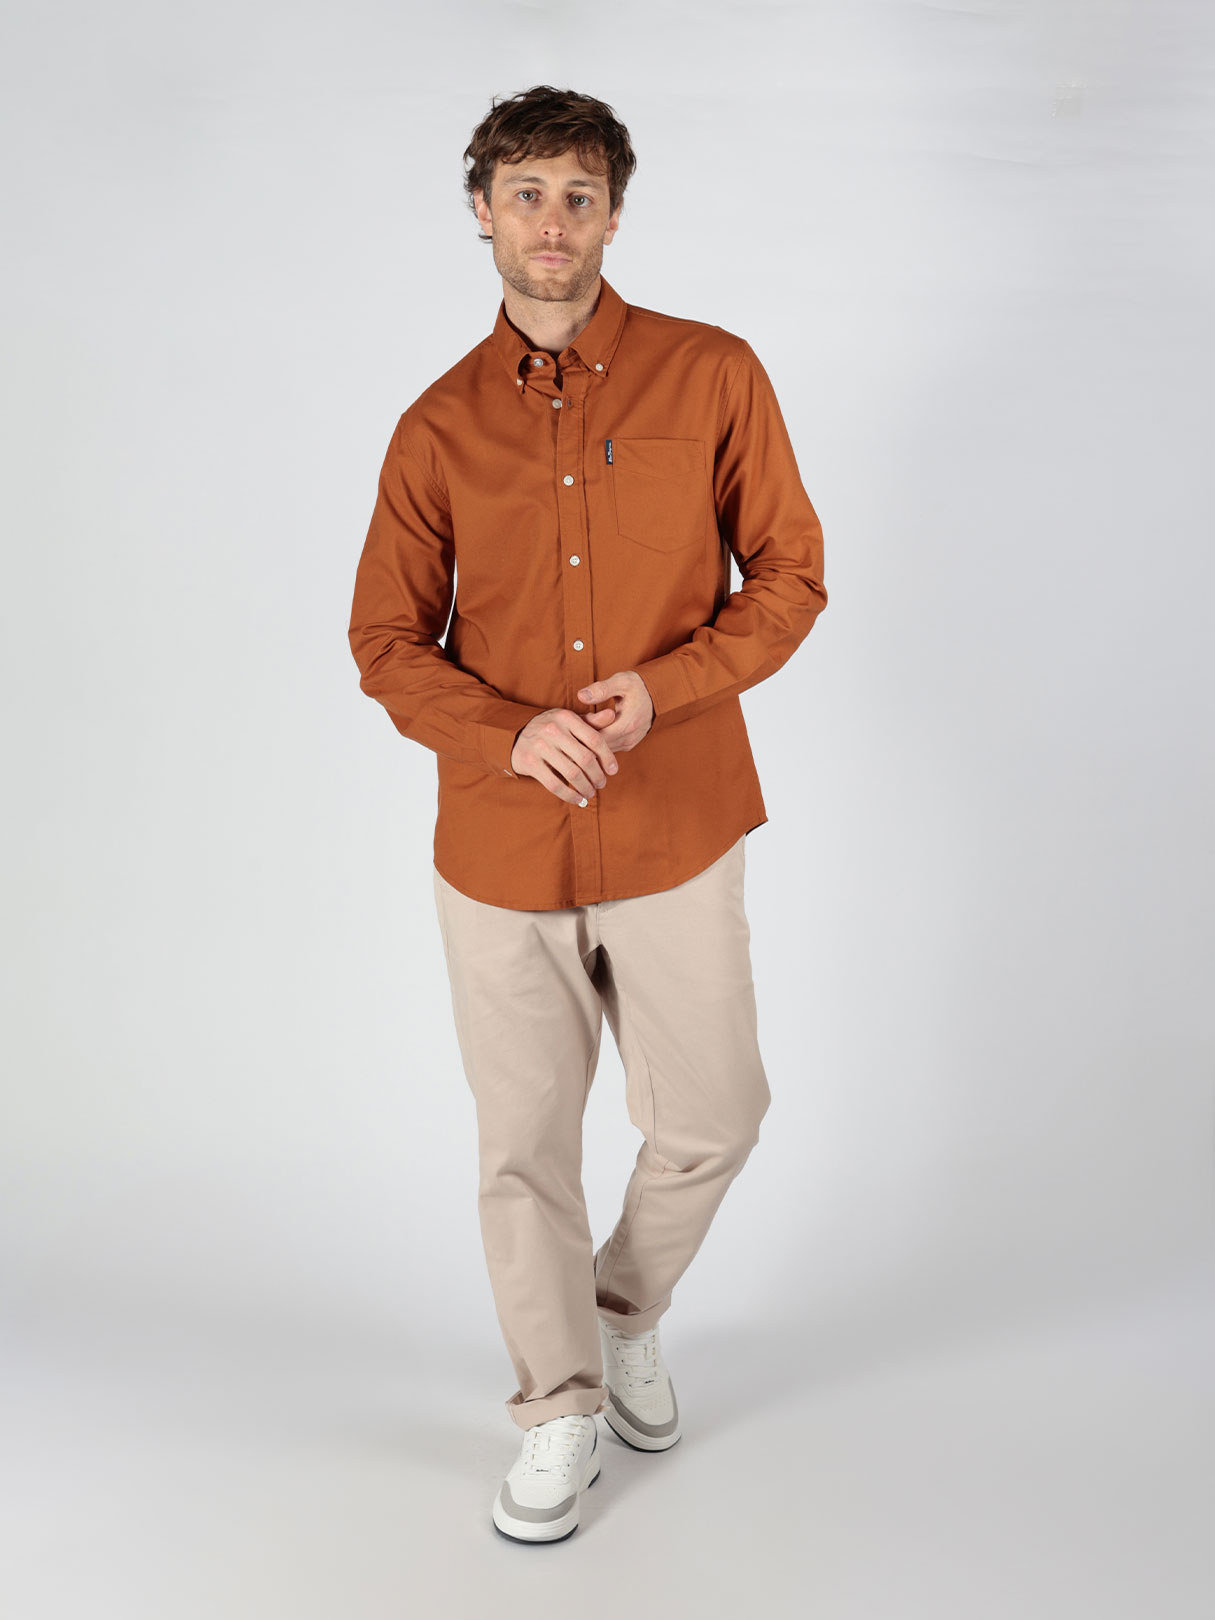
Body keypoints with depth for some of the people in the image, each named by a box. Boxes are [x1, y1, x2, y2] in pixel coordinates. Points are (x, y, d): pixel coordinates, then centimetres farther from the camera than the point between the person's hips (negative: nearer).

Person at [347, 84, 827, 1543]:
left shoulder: (713, 375, -1)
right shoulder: (440, 426, 3)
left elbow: (788, 575, 1)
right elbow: (387, 642, 4)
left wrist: (662, 685, -16)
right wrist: (512, 733, -15)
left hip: (676, 837, 0)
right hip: (500, 849, 1)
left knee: (711, 1120, 10)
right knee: (525, 1145, 11)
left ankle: (629, 1310, 42)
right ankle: (560, 1410, 33)